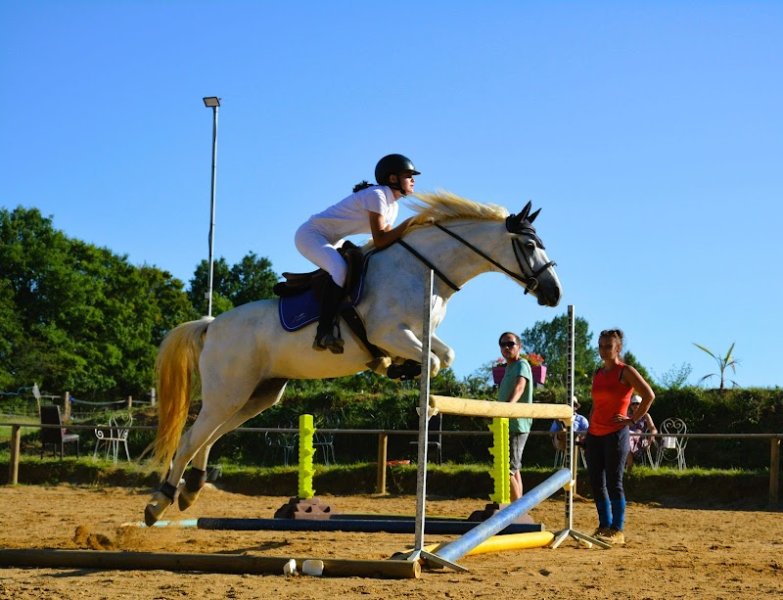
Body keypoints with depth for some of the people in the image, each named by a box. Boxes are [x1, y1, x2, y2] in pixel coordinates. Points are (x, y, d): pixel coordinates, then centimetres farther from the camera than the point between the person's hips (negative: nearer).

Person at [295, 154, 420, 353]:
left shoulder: (393, 206, 8)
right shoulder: (377, 195, -21)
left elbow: (388, 239, 4)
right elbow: (380, 241, -27)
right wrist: (409, 223, -26)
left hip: (331, 242, 11)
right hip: (311, 234, -11)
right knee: (340, 269, -35)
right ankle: (324, 331, -35)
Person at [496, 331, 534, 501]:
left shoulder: (521, 364, -11)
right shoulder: (508, 368, 17)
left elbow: (520, 386, -31)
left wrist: (510, 404, -46)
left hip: (516, 425, -10)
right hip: (507, 425, 10)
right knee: (513, 469, 16)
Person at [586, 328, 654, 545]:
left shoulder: (625, 371, -6)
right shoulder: (598, 373, 15)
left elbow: (649, 395, -14)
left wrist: (633, 419, -13)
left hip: (615, 435, -7)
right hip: (595, 435, 7)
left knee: (613, 483, -7)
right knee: (596, 483, 6)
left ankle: (617, 530, -2)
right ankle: (604, 526, 16)